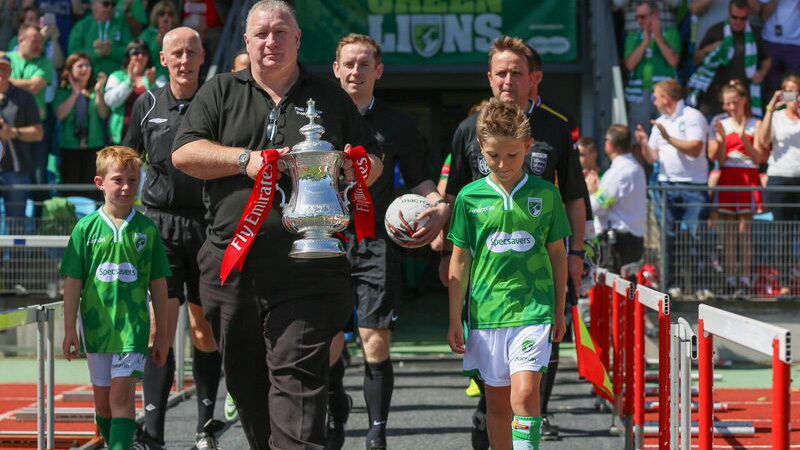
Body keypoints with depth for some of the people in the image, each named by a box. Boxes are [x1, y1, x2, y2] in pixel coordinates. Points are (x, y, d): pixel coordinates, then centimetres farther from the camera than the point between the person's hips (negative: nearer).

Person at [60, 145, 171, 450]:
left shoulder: (147, 228, 0)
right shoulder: (87, 227, -1)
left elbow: (158, 284, 5)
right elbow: (73, 282, 2)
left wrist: (162, 333, 7)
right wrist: (70, 329, -2)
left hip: (133, 326, -2)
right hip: (96, 326, 2)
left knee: (122, 396, -12)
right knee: (102, 399, 12)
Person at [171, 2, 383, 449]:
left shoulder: (330, 97, 15)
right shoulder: (220, 92, 14)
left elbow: (374, 162, 19)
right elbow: (184, 153, 2)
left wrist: (352, 168, -5)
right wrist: (245, 160, -12)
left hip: (307, 271, -2)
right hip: (233, 262, 2)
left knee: (298, 376, -12)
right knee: (246, 379, 9)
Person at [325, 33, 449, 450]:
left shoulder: (396, 124, 9)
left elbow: (418, 178, 15)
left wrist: (438, 206, -4)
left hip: (377, 243, -1)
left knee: (376, 344, -7)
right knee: (327, 344, 1)